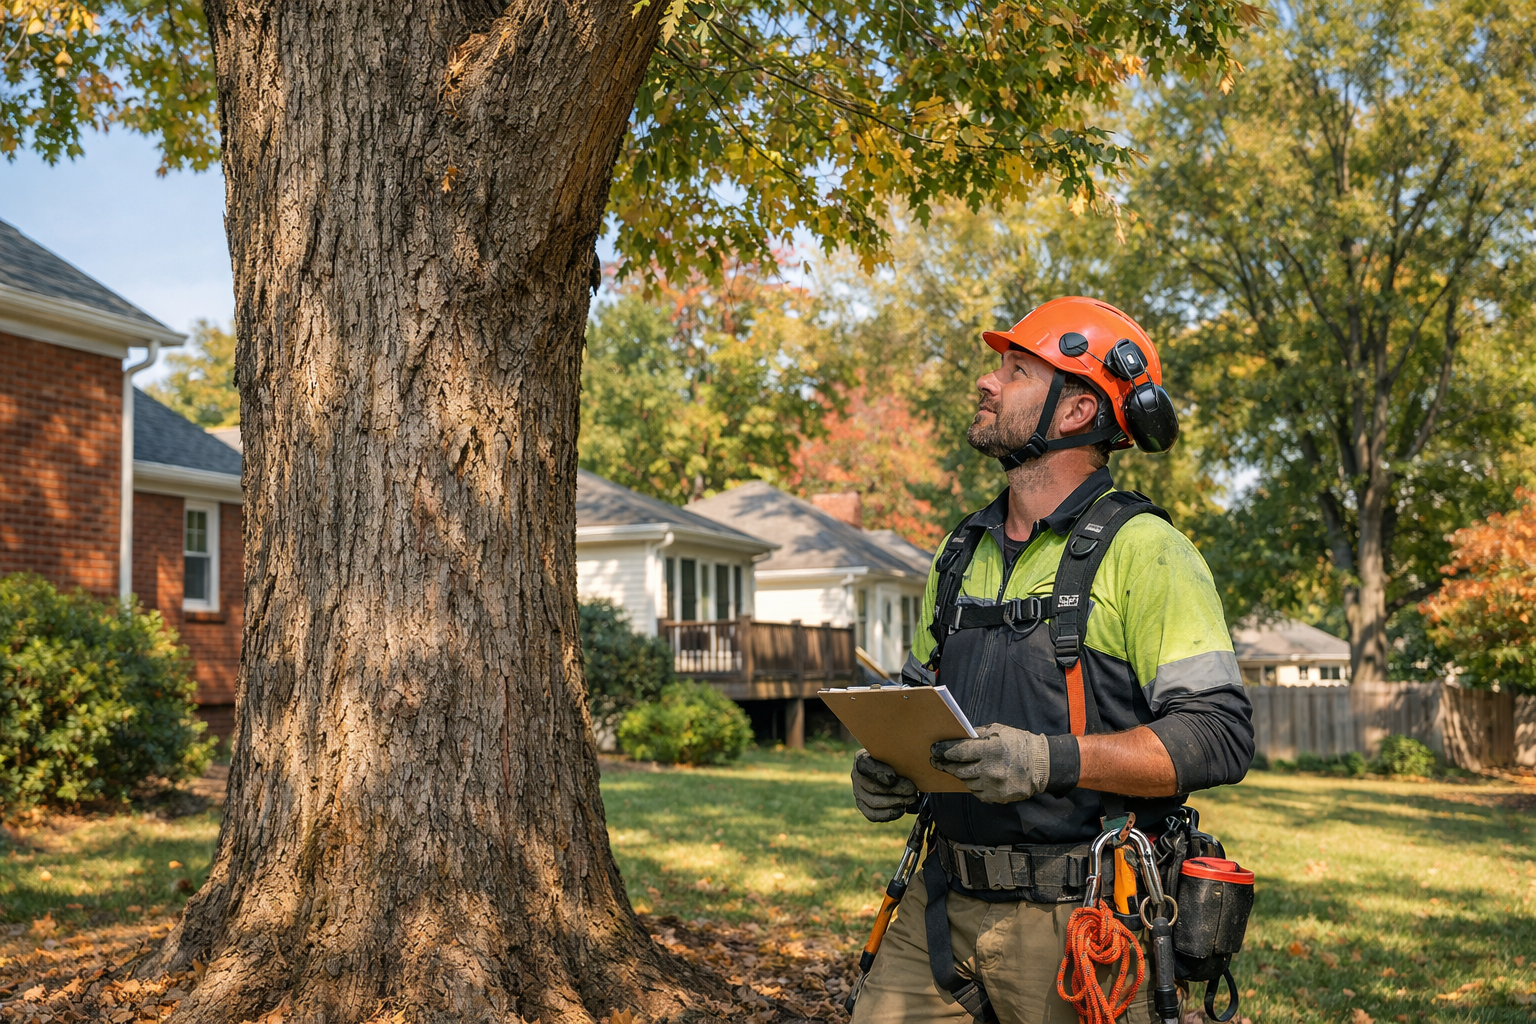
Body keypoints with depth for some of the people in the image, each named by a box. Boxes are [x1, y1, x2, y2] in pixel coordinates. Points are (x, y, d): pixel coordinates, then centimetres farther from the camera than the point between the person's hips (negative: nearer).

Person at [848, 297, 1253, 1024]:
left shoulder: (1141, 552, -8)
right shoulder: (963, 554, 14)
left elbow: (1219, 735, -15)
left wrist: (1049, 761, -25)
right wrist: (885, 771, 1)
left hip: (1075, 920, -5)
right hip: (944, 905, 6)